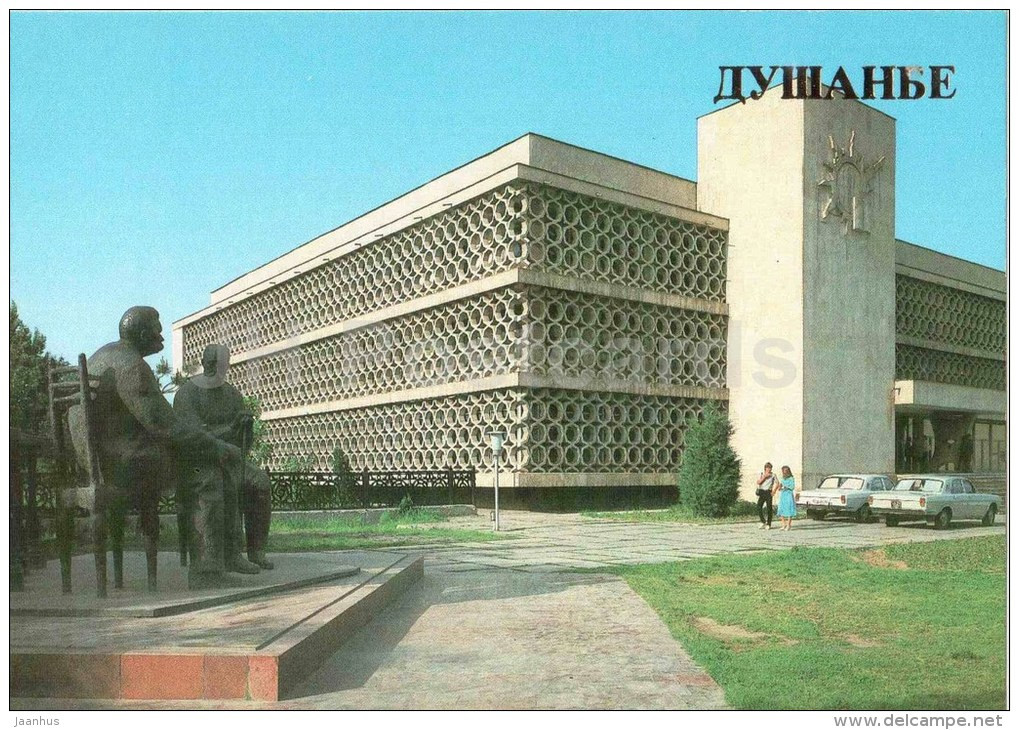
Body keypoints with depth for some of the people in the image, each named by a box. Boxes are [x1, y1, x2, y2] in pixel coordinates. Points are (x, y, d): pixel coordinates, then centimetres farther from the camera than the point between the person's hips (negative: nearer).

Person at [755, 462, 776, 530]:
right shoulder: (761, 474, 9)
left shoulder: (773, 475, 5)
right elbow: (758, 482, -2)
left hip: (768, 492, -1)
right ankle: (763, 522, 12)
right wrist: (764, 477, -10)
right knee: (759, 507, -6)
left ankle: (768, 524, 6)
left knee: (769, 508, -2)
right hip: (761, 492, 2)